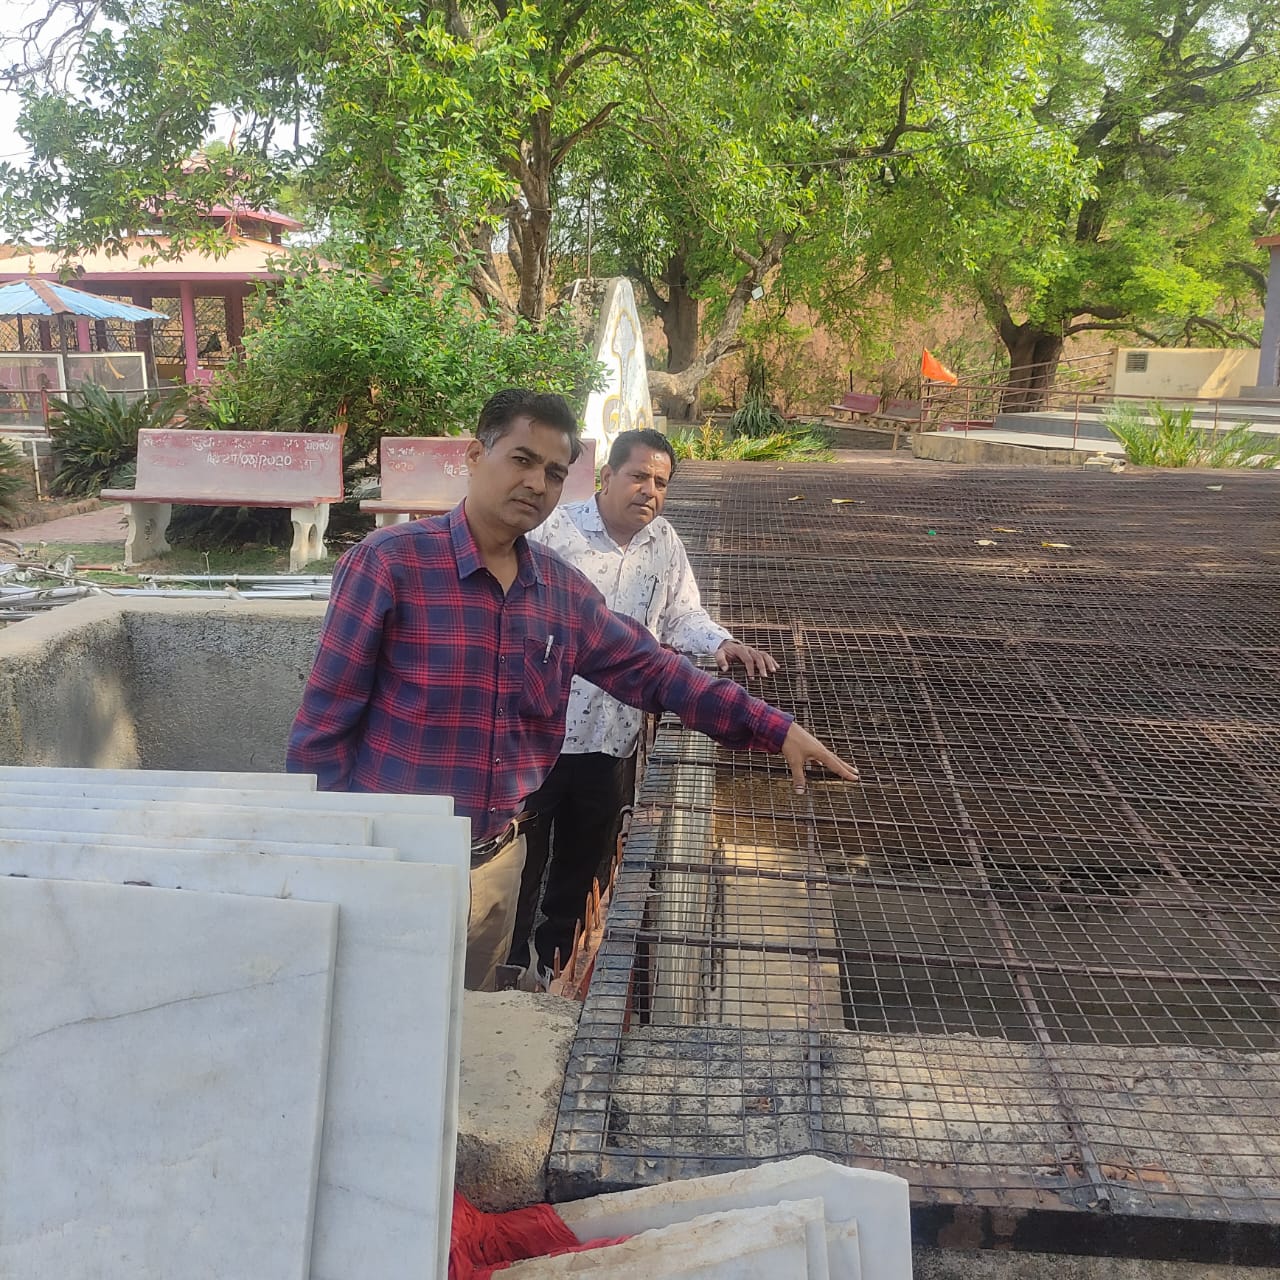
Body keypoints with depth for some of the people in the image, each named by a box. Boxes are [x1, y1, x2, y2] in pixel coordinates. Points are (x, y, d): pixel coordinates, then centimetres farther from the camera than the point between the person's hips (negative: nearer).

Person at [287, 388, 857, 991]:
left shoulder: (562, 590, 3)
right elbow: (325, 720, -11)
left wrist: (776, 730, 5)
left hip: (499, 859, 5)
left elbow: (651, 670, 9)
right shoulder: (389, 563, -14)